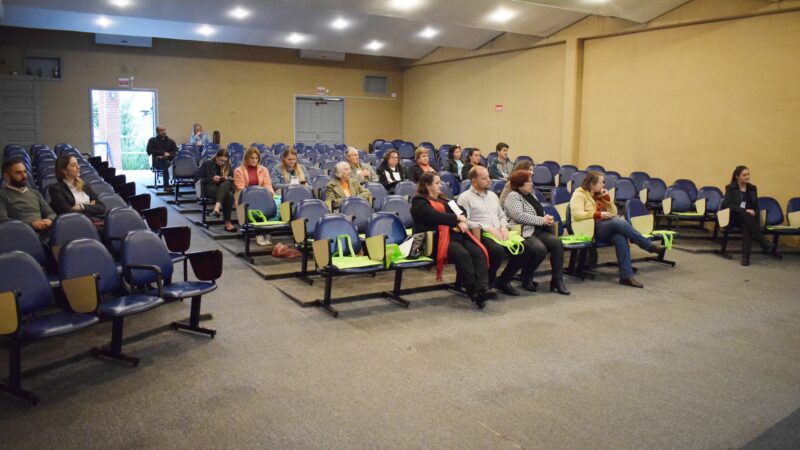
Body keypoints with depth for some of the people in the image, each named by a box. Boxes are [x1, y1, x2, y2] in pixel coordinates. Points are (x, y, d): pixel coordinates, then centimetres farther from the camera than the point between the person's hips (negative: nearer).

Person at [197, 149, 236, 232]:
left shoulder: (228, 166, 14)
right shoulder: (207, 164, 4)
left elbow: (232, 179, 18)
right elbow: (198, 179, 0)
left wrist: (227, 178, -6)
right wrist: (212, 179, -14)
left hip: (225, 188, 4)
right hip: (209, 188, -4)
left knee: (227, 183, -36)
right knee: (228, 195, -36)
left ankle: (217, 206, -49)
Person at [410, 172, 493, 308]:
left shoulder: (442, 199, 29)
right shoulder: (419, 201, 4)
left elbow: (458, 212, 19)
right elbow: (435, 216, -13)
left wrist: (461, 223, -5)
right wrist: (457, 218, -2)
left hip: (455, 234, 7)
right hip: (437, 238, -7)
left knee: (479, 252, -21)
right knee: (462, 255, -33)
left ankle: (483, 287, -35)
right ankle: (474, 292, -32)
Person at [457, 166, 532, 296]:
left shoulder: (493, 195, 23)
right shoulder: (465, 197, -1)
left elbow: (502, 216, 27)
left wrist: (504, 227, 3)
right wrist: (488, 228, -16)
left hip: (499, 234, 7)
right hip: (481, 235, -7)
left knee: (524, 249, -16)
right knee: (498, 251, -37)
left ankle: (503, 280, 1)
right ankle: (489, 282, -9)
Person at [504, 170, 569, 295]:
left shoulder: (531, 195, 22)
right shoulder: (513, 196, -5)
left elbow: (540, 212, 28)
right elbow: (519, 216, -20)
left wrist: (547, 218, 3)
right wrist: (542, 220, -14)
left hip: (539, 231, 8)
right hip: (523, 233, -8)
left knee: (557, 242, -19)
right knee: (540, 249, -32)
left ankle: (557, 280, -16)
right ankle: (526, 279, -9)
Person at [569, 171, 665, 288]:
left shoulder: (599, 195, 20)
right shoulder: (579, 194, -3)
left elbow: (614, 213, 19)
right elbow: (577, 215, -19)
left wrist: (607, 198, 5)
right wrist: (599, 214, -21)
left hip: (607, 229, 7)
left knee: (620, 237, -29)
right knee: (619, 222, -29)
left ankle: (626, 275, -34)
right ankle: (650, 245, -17)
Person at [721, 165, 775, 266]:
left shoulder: (752, 188, 17)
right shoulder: (730, 188, 5)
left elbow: (756, 206, 16)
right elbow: (728, 204, -9)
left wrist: (753, 213, -7)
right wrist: (745, 210, -21)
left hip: (749, 218, 3)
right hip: (734, 217, -2)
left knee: (746, 226, -35)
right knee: (747, 216, -37)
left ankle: (745, 256, -43)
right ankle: (765, 244, -36)